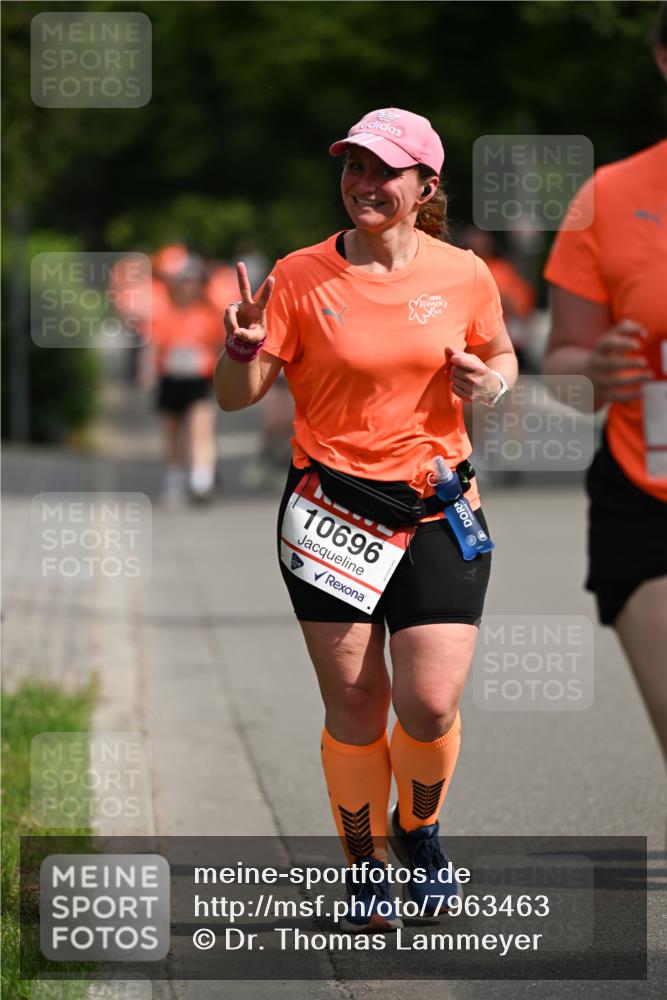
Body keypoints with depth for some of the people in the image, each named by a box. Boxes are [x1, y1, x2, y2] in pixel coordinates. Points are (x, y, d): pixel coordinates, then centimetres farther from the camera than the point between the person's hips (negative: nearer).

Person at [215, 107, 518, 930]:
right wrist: (244, 346, -25)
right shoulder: (301, 276, -4)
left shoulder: (464, 276, 0)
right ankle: (364, 865, 24)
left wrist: (491, 381, -6)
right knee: (353, 704, 2)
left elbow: (501, 355, 18)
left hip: (437, 507, 1)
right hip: (330, 508, 0)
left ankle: (418, 829, 25)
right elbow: (236, 397, -2)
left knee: (431, 705, -7)